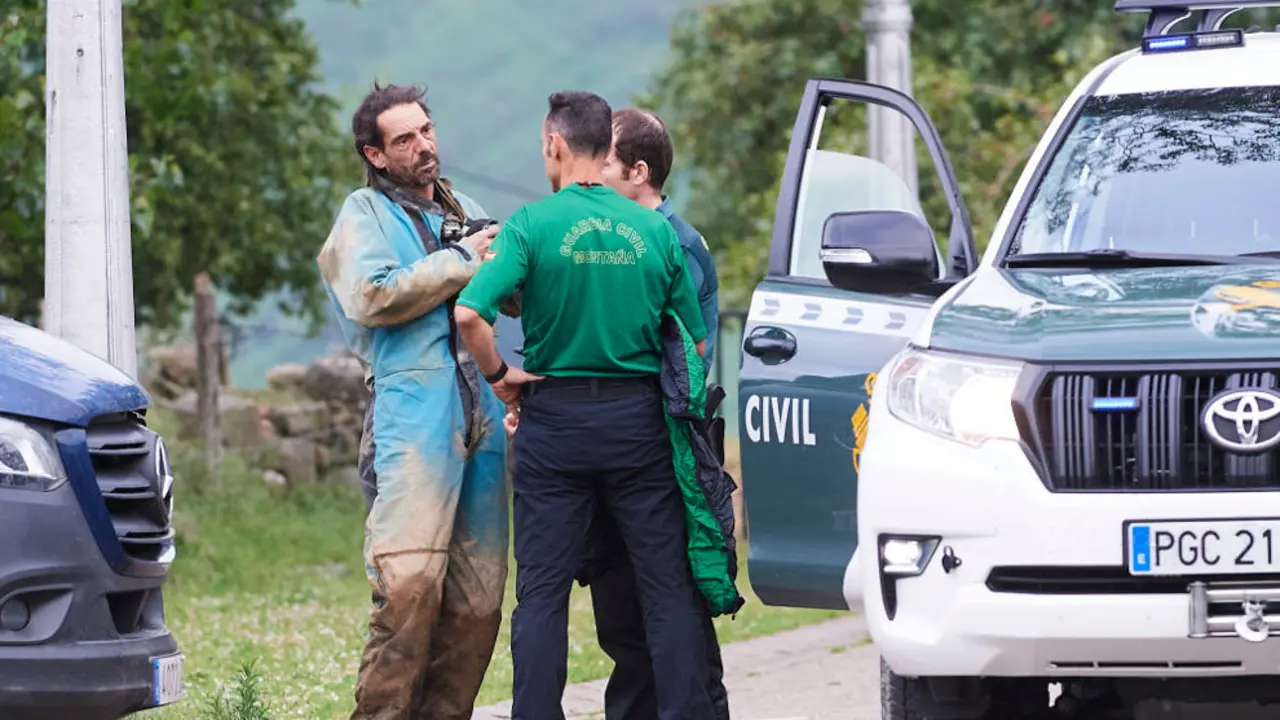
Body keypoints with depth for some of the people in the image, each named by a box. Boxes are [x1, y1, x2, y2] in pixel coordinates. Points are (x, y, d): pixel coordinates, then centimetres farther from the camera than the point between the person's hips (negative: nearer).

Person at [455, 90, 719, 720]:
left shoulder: (532, 225, -7)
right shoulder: (656, 231, 2)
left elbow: (469, 313, -19)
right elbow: (694, 344, 6)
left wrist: (499, 375, -3)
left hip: (555, 419, -2)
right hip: (640, 422, 2)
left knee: (542, 592, 4)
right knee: (668, 586, 6)